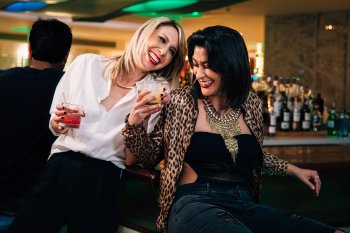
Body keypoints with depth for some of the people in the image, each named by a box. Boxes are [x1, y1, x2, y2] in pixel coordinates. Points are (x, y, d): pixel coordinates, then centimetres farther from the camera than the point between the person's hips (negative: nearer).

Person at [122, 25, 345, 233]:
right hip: (194, 204, -4)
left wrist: (293, 169, 23)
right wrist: (135, 124, -10)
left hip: (244, 206, 4)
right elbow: (149, 157, 7)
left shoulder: (250, 103, 12)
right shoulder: (180, 102, 1)